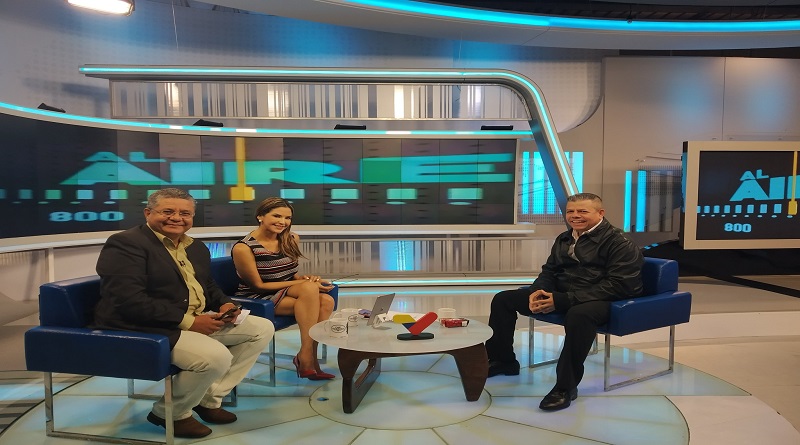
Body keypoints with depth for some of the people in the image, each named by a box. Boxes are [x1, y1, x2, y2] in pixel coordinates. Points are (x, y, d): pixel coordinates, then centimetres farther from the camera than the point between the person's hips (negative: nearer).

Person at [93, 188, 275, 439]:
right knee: (216, 356, -31)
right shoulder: (125, 244, -13)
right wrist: (188, 321, -24)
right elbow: (129, 301, -23)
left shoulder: (196, 247, 14)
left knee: (262, 329, 4)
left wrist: (224, 304, 0)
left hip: (198, 320, 9)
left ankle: (209, 398, 9)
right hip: (146, 328, -9)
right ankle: (170, 413, 0)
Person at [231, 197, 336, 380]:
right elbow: (258, 286, -14)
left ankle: (308, 356, -19)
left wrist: (304, 278, -9)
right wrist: (305, 283, -18)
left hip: (287, 294, 6)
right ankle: (306, 357, -26)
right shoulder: (243, 248, -15)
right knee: (309, 289, -32)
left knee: (326, 301, -27)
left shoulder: (291, 239, 5)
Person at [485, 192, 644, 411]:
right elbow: (549, 271, 18)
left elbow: (617, 286, -20)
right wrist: (537, 291, -9)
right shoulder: (564, 239, 14)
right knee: (503, 299, 3)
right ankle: (502, 360, 17)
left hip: (600, 300, -7)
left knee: (578, 314, -44)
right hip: (559, 293, 8)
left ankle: (566, 386, -29)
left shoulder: (619, 243, -10)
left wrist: (562, 300, -26)